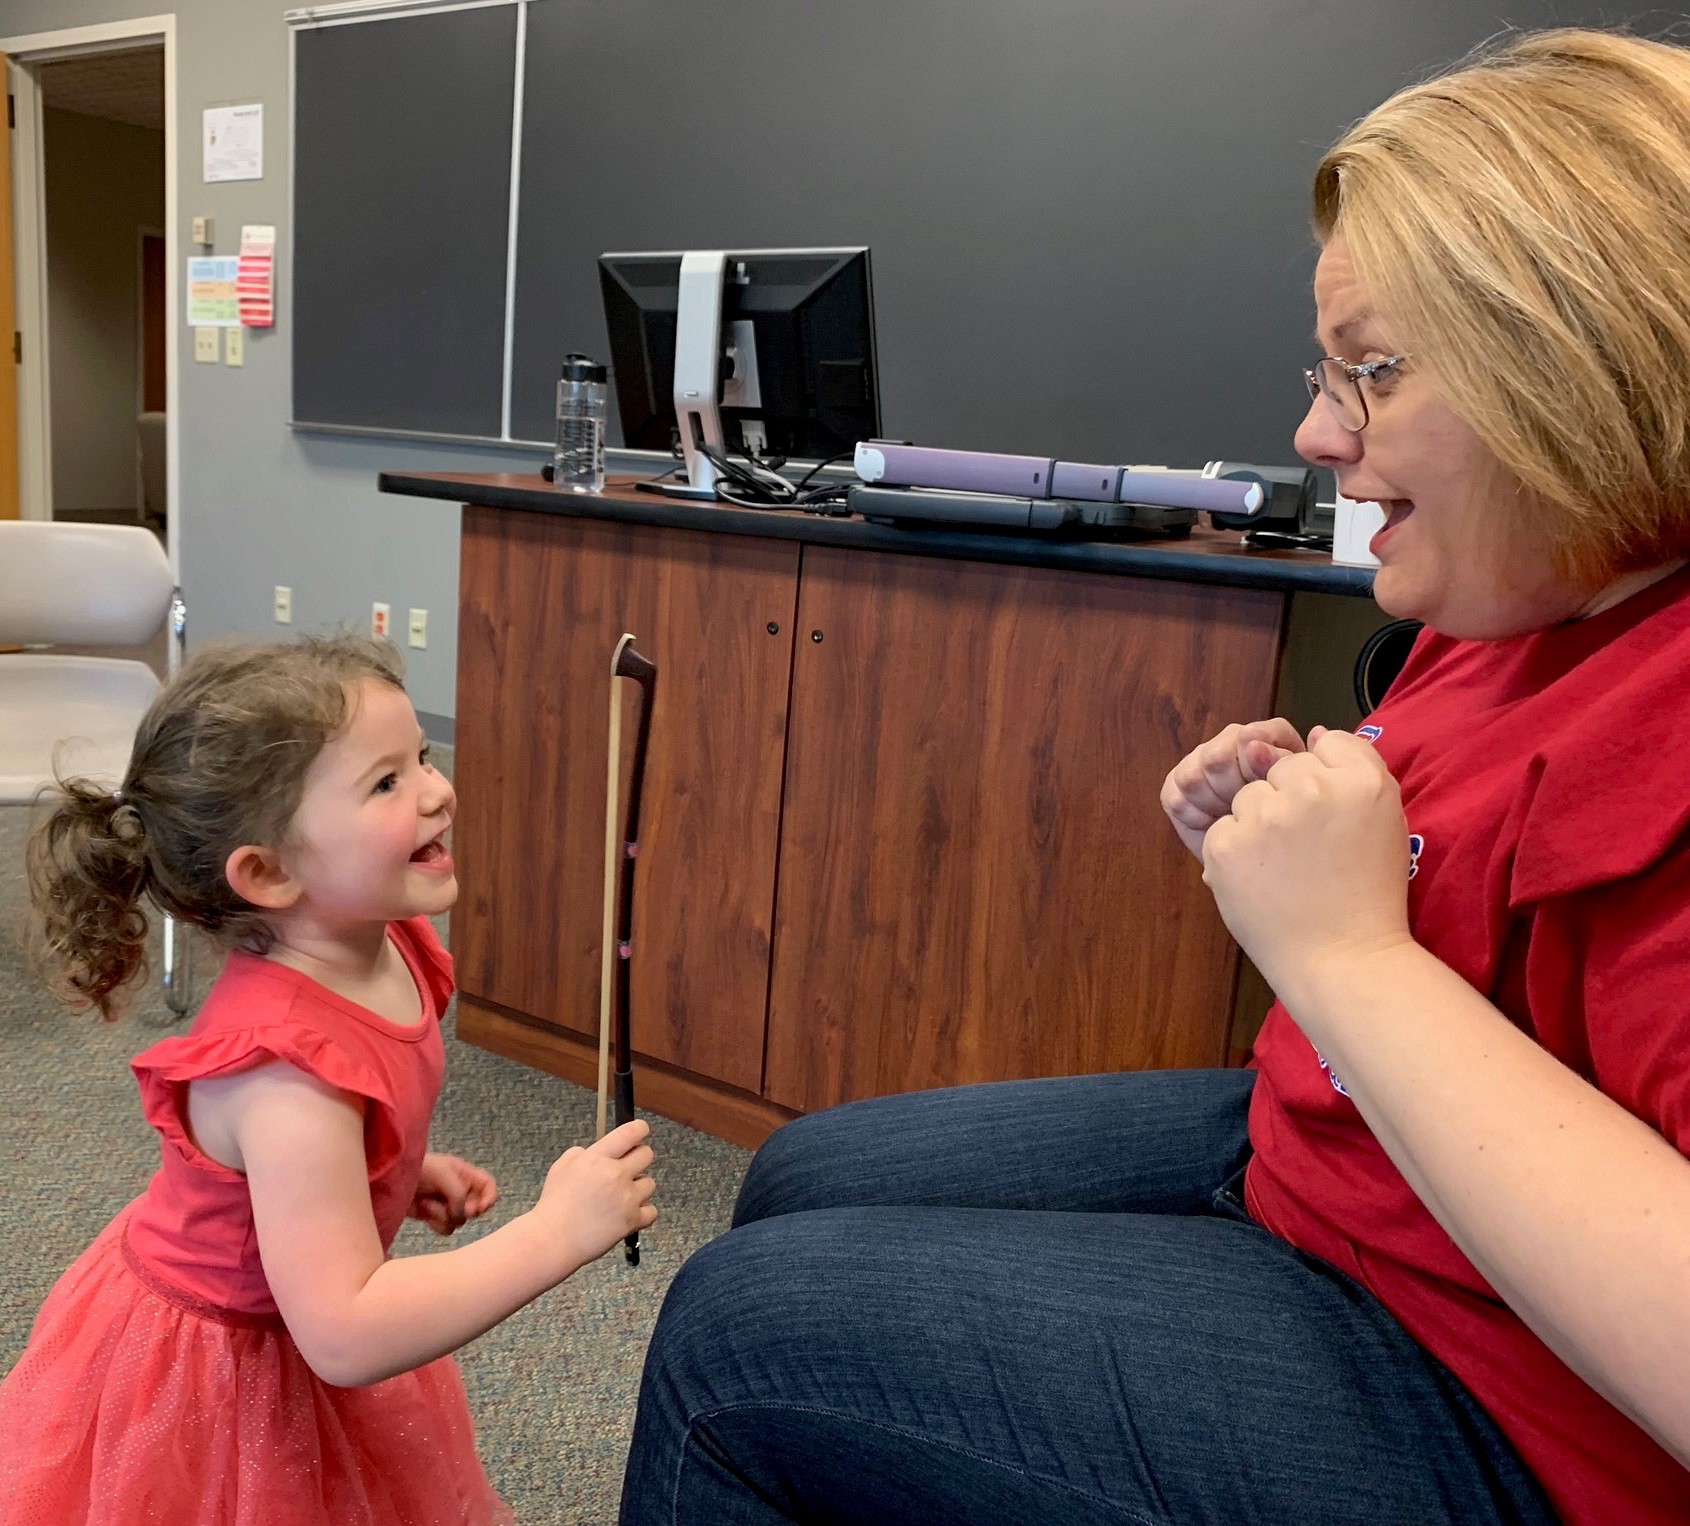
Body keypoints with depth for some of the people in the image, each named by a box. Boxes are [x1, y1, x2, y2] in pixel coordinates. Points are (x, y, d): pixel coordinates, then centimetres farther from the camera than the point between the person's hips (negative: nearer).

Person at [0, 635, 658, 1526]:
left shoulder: (388, 953, -13)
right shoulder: (292, 1073, -38)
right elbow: (344, 1338, -37)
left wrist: (406, 1176, -4)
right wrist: (558, 1233, -36)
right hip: (206, 1391, -7)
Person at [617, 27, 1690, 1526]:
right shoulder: (1533, 611, 1)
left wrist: (1342, 945, -31)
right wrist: (1276, 829, -5)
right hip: (1302, 1156, 9)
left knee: (741, 1329, -9)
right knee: (801, 1179, 15)